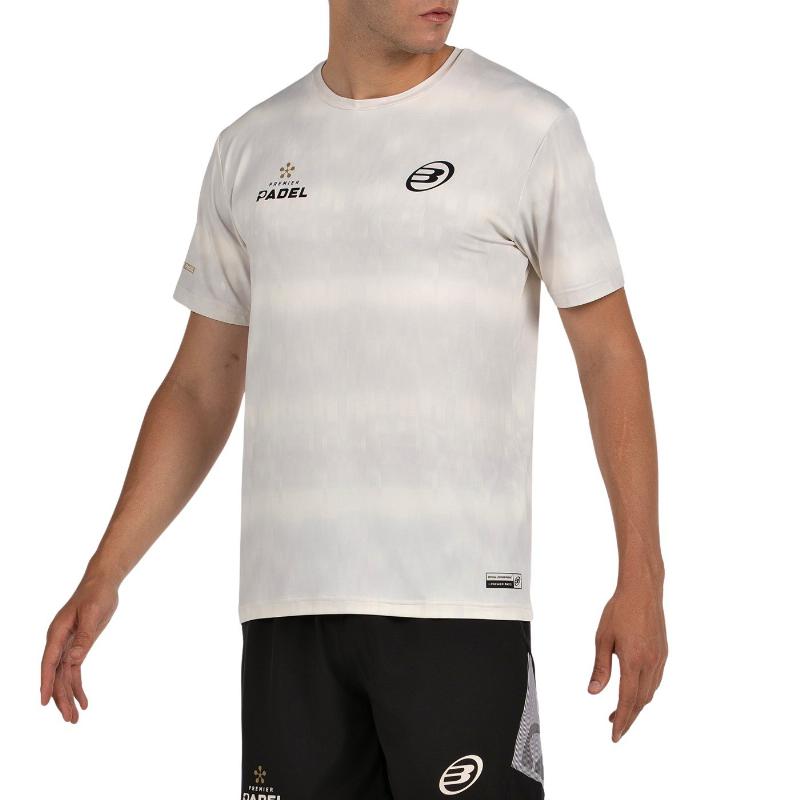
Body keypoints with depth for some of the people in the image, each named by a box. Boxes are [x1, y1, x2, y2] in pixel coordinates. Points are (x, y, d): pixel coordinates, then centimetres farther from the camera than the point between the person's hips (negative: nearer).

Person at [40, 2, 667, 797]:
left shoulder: (530, 127, 0)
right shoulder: (251, 148, 12)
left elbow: (608, 350, 0)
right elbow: (201, 387, 16)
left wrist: (640, 579, -9)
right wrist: (103, 575, 9)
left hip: (460, 603, -4)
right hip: (285, 605, 4)